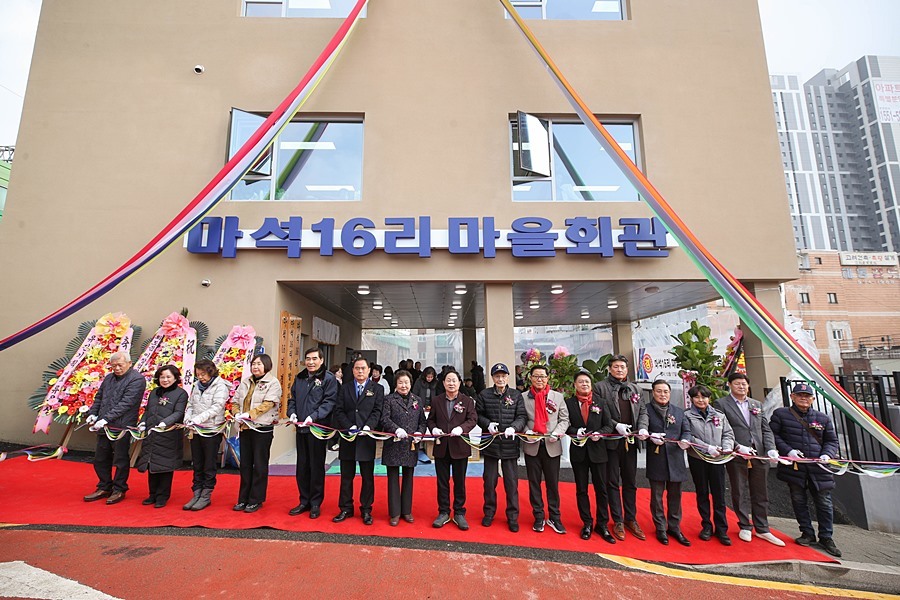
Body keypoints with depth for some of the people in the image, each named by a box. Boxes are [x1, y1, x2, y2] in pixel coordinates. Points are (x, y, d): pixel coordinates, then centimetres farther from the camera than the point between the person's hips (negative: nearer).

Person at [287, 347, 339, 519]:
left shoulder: (328, 378, -7)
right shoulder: (299, 378, 12)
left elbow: (329, 402, -13)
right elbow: (292, 398, 15)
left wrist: (314, 416, -24)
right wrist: (292, 413, -4)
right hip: (301, 428, 6)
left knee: (317, 466, 5)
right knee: (302, 466, 14)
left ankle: (316, 503, 19)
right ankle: (304, 501, 28)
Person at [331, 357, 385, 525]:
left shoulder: (377, 389, 3)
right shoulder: (345, 388, 9)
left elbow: (377, 411, -4)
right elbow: (339, 410, 2)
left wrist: (368, 426, -19)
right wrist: (349, 426, -12)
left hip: (367, 438, -2)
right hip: (347, 437, 2)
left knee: (367, 477, 7)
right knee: (346, 476, 11)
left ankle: (366, 510, 20)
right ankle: (346, 509, 25)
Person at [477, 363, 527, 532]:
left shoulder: (517, 395, 0)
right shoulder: (484, 395, 1)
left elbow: (522, 417, -2)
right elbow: (478, 415, 5)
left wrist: (514, 427, -20)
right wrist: (488, 424, -13)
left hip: (510, 444, 0)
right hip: (490, 443, 1)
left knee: (511, 481, 7)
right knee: (489, 480, 12)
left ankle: (512, 516, 22)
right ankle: (489, 512, 30)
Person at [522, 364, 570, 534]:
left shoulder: (558, 397, 5)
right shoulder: (523, 397, 2)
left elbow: (564, 419, 4)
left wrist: (557, 432, -12)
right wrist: (526, 431, -14)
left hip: (552, 446, 0)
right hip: (532, 446, 0)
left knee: (553, 483, 8)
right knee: (534, 483, 9)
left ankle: (554, 517, 22)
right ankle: (539, 517, 22)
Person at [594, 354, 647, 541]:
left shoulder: (635, 389, 12)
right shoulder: (600, 387, -4)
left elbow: (643, 411, 9)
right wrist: (616, 425, -18)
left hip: (630, 441, 4)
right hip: (611, 441, -4)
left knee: (630, 482, 13)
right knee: (613, 482, 6)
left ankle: (631, 519, 26)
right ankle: (618, 521, 17)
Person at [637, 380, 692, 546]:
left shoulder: (679, 411, 11)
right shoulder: (647, 410, -1)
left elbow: (686, 430, 7)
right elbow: (642, 424, -18)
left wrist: (685, 441, -15)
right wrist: (647, 434, -40)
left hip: (676, 459, 3)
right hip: (656, 459, -3)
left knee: (675, 496, 13)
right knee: (657, 496, 7)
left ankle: (674, 528, 28)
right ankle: (661, 529, 21)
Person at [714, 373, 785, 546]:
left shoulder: (757, 404, 15)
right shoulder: (721, 404, -2)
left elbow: (766, 429, 12)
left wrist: (770, 449, -2)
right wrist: (738, 447, -17)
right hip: (737, 457, -4)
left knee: (761, 494, 12)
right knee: (740, 493, 6)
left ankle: (762, 529, 24)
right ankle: (745, 527, 20)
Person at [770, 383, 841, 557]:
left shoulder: (823, 418, 11)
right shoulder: (780, 414, 1)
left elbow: (832, 441, 15)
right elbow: (773, 435, -1)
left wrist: (827, 454, -4)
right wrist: (788, 450, -12)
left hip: (818, 467, 2)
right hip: (794, 466, -2)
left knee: (824, 503, 7)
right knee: (798, 500, 7)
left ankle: (826, 537, 23)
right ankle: (807, 533, 22)